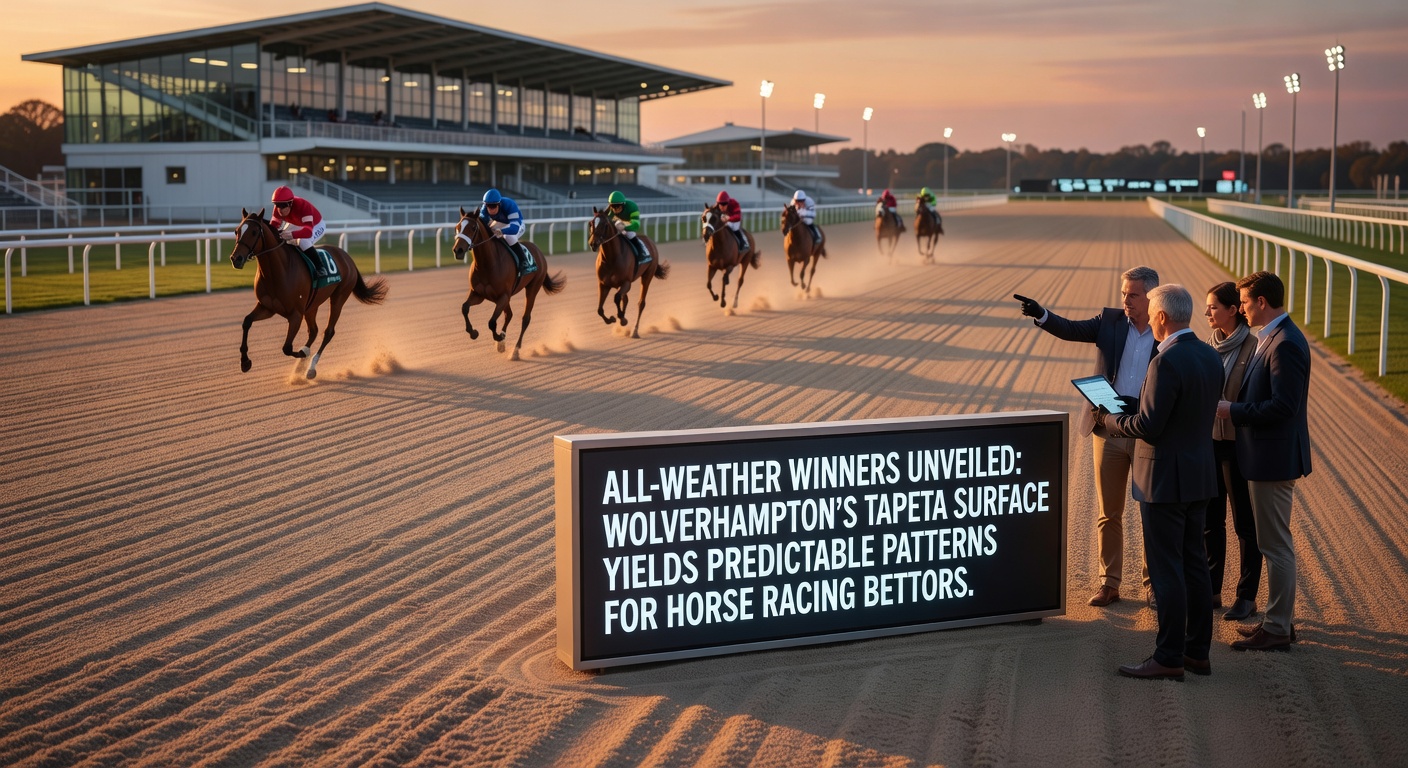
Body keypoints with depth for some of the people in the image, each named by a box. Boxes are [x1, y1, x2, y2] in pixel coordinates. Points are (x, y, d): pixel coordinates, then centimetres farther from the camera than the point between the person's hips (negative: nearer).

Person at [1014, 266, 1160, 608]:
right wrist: (1041, 315, -28)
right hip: (1109, 431, 2)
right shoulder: (1111, 320, 2)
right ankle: (1109, 583, 18)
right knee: (1109, 514, 9)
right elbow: (1072, 330, -10)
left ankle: (1153, 582, 21)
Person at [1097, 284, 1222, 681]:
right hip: (1199, 474, 9)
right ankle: (1197, 651, 21)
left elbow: (1148, 427, -21)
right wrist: (1136, 408, 17)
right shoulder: (1210, 357, 8)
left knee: (1167, 570, -2)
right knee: (1193, 565, 14)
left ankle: (1169, 658, 3)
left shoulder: (1167, 362, -21)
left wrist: (1109, 418, -4)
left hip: (1166, 479, -9)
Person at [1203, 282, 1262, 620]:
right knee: (1210, 519, 12)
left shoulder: (1253, 348, -12)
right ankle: (1211, 591, 22)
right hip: (1208, 440, 7)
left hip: (1238, 443, -6)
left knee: (1245, 522, 4)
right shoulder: (1209, 345, 8)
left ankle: (1247, 596, 13)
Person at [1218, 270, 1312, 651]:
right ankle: (1279, 619, 26)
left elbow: (1282, 406, -25)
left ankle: (1277, 629, 5)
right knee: (1274, 543, 17)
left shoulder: (1285, 344, -20)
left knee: (1275, 544, -2)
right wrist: (1233, 405, 8)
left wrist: (1232, 410, -19)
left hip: (1273, 458, -11)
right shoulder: (1272, 338, 12)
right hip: (1267, 455, 11)